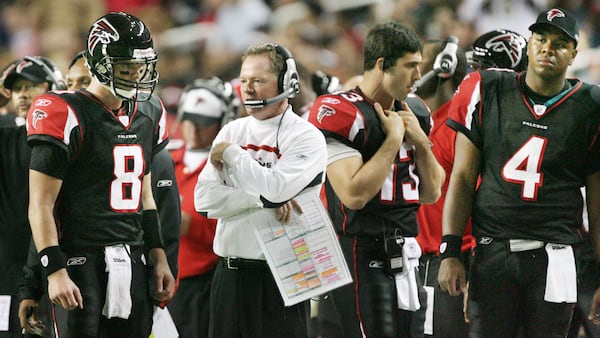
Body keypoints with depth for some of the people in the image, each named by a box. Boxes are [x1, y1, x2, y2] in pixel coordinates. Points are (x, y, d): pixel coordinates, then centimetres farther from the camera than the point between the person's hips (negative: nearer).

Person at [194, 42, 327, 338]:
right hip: (229, 272, 6)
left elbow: (274, 188, -21)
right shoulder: (231, 131, 10)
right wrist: (264, 200, -13)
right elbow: (204, 199, 0)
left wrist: (231, 153, -7)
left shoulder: (306, 138, -5)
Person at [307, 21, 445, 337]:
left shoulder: (413, 115, 13)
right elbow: (354, 195, -22)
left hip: (405, 256, 8)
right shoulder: (342, 113, -12)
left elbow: (431, 194, 17)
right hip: (363, 258, -8)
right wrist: (394, 139, -14)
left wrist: (420, 141, 1)